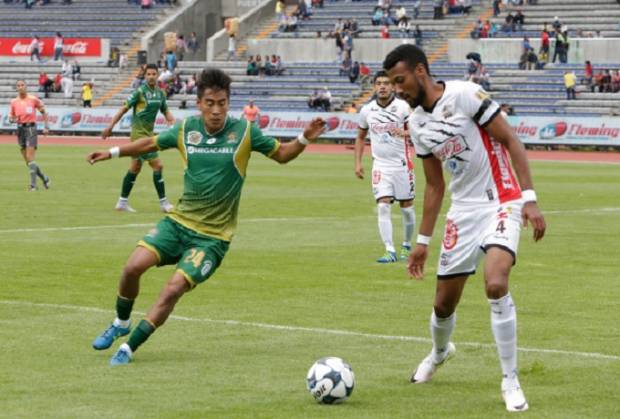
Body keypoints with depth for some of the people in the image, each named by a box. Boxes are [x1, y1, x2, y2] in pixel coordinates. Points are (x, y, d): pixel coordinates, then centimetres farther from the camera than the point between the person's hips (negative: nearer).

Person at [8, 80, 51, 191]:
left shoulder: (33, 99, -4)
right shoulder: (14, 102, 6)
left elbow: (43, 112, 6)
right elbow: (11, 118, 12)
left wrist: (46, 127, 2)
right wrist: (13, 119, -12)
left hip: (31, 128, -5)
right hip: (20, 129, 5)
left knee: (30, 157, -13)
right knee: (27, 160, 7)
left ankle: (33, 184, -9)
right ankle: (44, 179, 24)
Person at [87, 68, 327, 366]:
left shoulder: (244, 131, -8)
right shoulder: (186, 129, 0)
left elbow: (281, 154, 4)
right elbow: (151, 143, 19)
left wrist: (304, 139, -13)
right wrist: (113, 152, 13)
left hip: (212, 236, -3)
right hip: (179, 221, 3)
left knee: (174, 289, -18)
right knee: (133, 266, -13)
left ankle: (129, 348, -3)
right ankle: (121, 324, 16)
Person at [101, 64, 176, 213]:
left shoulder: (160, 93, 8)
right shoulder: (140, 91, -12)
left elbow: (166, 111, 16)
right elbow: (124, 109, -10)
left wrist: (172, 121, -6)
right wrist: (110, 127, -12)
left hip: (149, 132, 8)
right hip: (139, 132, -8)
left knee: (135, 167, 14)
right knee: (157, 166, -11)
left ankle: (122, 202, 22)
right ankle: (163, 202, -6)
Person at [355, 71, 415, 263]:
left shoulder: (403, 107, -7)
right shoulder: (366, 110, 3)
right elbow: (361, 137, 17)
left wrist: (405, 133, -33)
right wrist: (358, 162, 10)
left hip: (402, 164, -2)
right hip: (380, 166, 2)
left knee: (407, 208, 7)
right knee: (383, 207, -13)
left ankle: (406, 245, 28)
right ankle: (390, 251, -15)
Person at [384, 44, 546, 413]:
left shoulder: (465, 95, -14)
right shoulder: (418, 124, 7)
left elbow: (511, 141, -13)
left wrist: (529, 199, -20)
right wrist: (423, 241, 15)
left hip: (500, 203, -6)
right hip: (463, 211, 7)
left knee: (495, 285, -28)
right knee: (444, 303, 11)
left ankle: (511, 381, -14)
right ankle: (440, 351, 47)